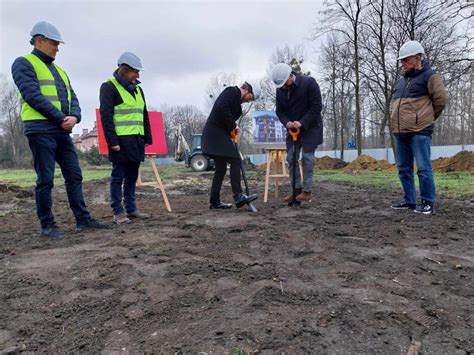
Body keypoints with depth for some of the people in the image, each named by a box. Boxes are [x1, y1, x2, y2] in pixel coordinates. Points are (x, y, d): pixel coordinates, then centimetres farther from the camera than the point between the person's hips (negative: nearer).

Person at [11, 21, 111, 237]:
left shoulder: (59, 71, 23)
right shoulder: (24, 63, 1)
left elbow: (72, 98, 14)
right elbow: (33, 96, -12)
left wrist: (74, 117, -7)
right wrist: (61, 118, -14)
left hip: (62, 131, 7)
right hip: (41, 130, -7)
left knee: (74, 176, 4)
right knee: (45, 180, -4)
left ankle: (83, 220, 9)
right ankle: (47, 225, 6)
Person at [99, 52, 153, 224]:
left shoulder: (138, 89, 18)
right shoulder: (109, 87, -5)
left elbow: (144, 115, 20)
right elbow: (106, 116, -12)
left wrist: (147, 138, 14)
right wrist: (112, 141, -18)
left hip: (136, 140, 7)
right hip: (121, 141, -7)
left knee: (132, 176, 11)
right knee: (118, 176, -1)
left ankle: (131, 208, 20)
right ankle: (118, 211, 7)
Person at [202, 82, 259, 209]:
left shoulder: (235, 98, 24)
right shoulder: (232, 91, -4)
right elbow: (221, 108, -21)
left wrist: (232, 129, 8)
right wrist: (233, 126, -12)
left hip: (216, 135, 10)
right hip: (217, 133, -10)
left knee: (221, 168, 10)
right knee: (235, 160, -13)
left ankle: (215, 201, 12)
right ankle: (238, 196, -16)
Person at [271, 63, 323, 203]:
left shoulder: (309, 83, -16)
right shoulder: (280, 90, 0)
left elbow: (316, 106, -17)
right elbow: (279, 111, 5)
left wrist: (302, 123, -25)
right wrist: (286, 122, -16)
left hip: (310, 127, -5)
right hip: (292, 129, 5)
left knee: (307, 158, -6)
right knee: (291, 158, 1)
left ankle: (307, 191, 0)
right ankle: (297, 189, 10)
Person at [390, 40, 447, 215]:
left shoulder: (429, 76, -2)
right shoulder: (401, 80, 19)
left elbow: (441, 99, -3)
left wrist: (426, 118, 6)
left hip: (419, 132, -7)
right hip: (400, 133, 8)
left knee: (423, 168, -6)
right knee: (404, 168, 11)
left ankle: (428, 202, 4)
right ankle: (409, 200, 21)